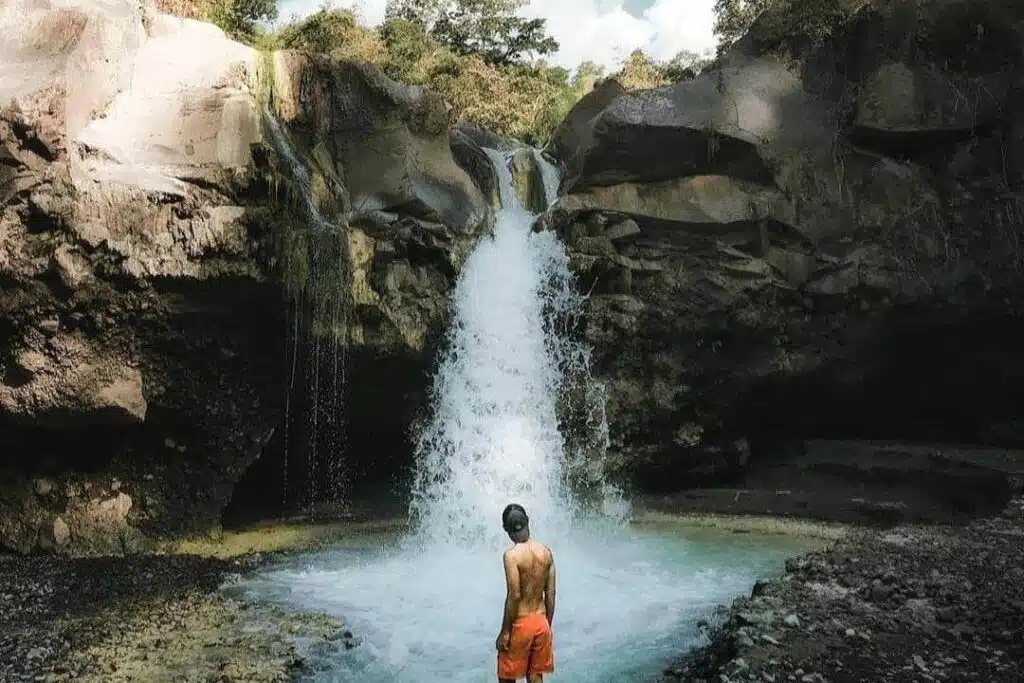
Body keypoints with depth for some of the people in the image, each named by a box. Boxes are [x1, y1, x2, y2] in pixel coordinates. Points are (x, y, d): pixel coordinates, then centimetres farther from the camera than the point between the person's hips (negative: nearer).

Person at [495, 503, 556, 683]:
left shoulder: (511, 555, -18)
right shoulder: (546, 551, 0)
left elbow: (514, 596, -20)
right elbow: (551, 594, 5)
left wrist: (504, 631, -12)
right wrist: (547, 625, 15)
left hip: (520, 624, -6)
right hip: (540, 622, 6)